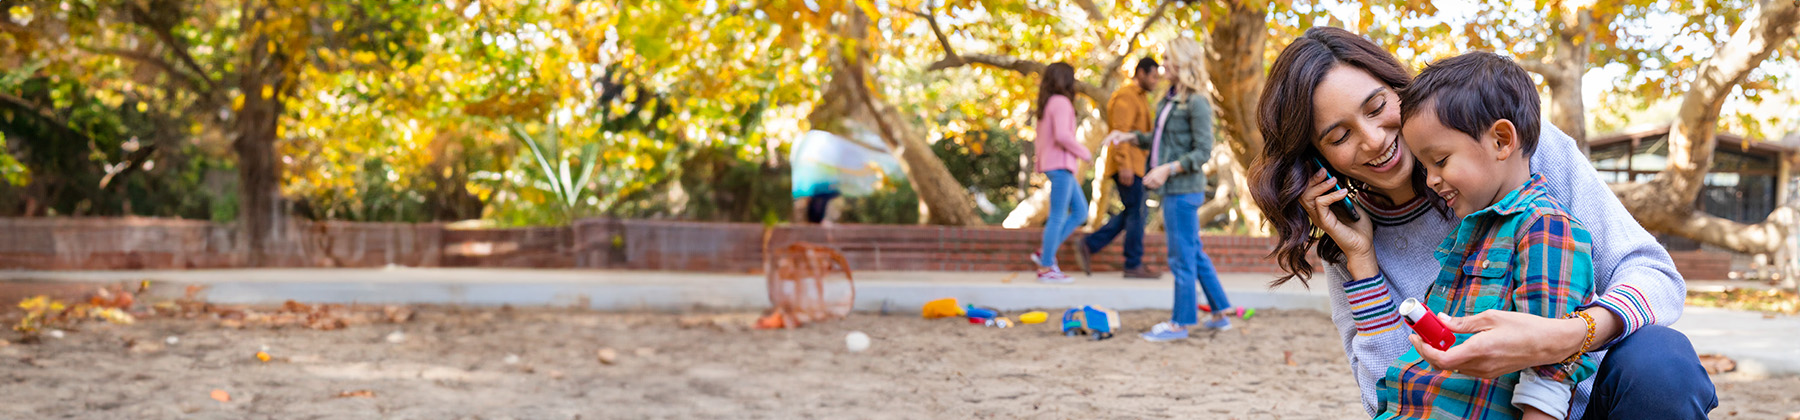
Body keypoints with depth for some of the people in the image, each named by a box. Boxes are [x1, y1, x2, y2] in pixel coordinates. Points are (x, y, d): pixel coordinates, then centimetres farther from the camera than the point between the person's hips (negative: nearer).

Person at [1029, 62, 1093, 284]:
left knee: (1080, 211, 13)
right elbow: (1062, 135, -24)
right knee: (1058, 216, -5)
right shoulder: (1061, 102, -13)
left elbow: (1040, 137, 20)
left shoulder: (1047, 103, 17)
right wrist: (1083, 153, -13)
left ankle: (1045, 253, 11)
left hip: (1051, 164, 10)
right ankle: (1046, 268, -2)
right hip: (1060, 165, -10)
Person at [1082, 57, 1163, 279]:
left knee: (1130, 213, 12)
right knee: (1136, 213, -5)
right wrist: (1125, 165, -25)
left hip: (1135, 165, 10)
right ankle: (1134, 265, 1)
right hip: (1128, 166, -10)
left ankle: (1090, 245, 12)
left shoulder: (1140, 97, 20)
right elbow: (1120, 132, -20)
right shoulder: (1126, 97, -13)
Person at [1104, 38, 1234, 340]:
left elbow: (1203, 151, -17)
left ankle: (1181, 323, 7)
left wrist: (1168, 169, -22)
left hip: (1183, 190, -10)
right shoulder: (1171, 99, 13)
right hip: (1173, 190, 10)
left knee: (1182, 257, -1)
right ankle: (1220, 314, 25)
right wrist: (1129, 137, 9)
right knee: (1195, 253, 16)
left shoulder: (1196, 103, -15)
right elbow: (1158, 139, 21)